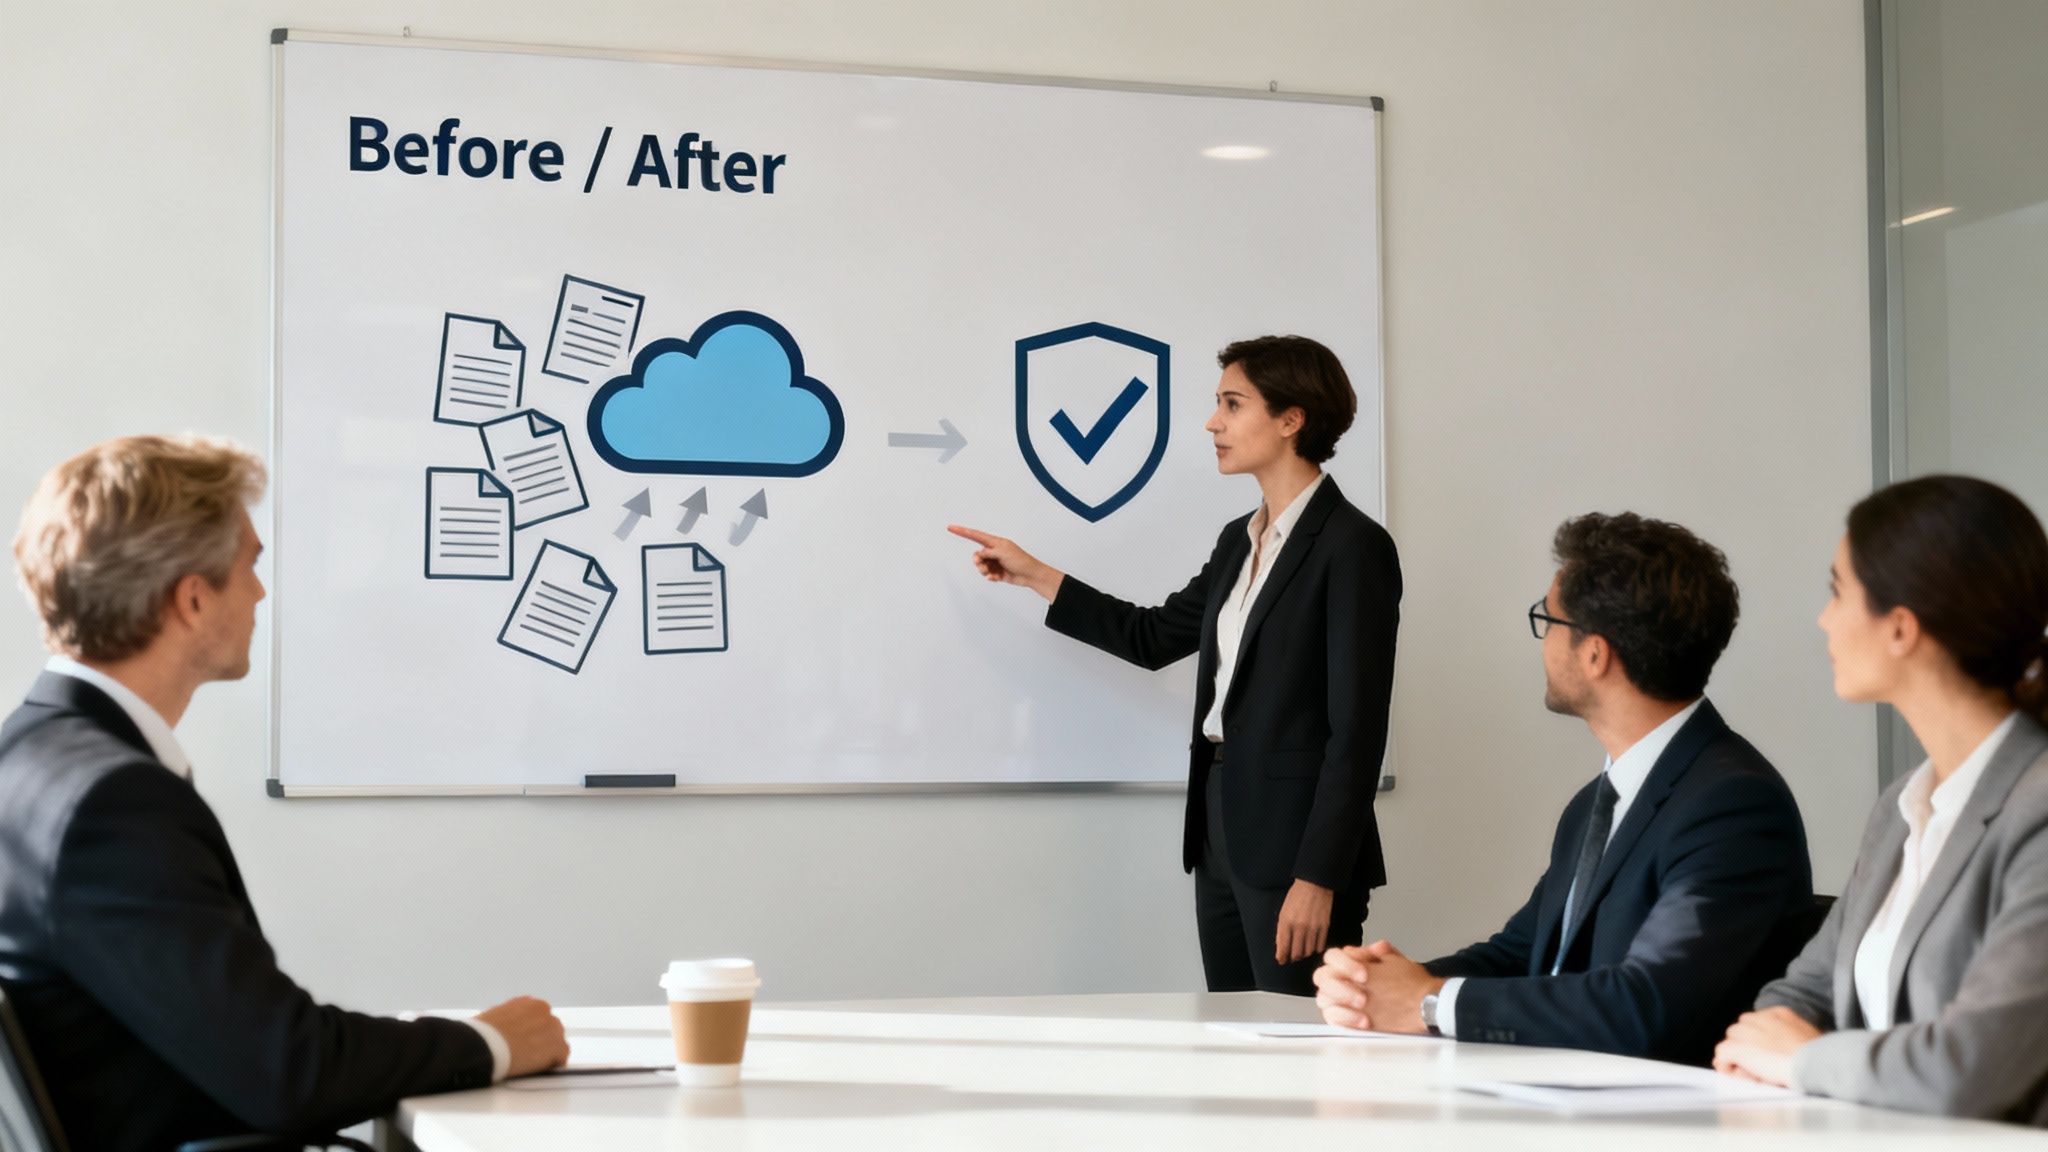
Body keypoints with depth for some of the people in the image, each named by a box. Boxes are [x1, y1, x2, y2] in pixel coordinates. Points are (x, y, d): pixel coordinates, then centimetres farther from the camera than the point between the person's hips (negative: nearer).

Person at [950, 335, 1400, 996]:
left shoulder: (1352, 546, -12)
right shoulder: (1240, 541, 14)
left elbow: (1357, 728, -16)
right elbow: (1156, 637, 25)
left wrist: (1318, 879, -19)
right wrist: (1033, 576, 22)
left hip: (1295, 843, -8)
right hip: (1220, 829, 8)